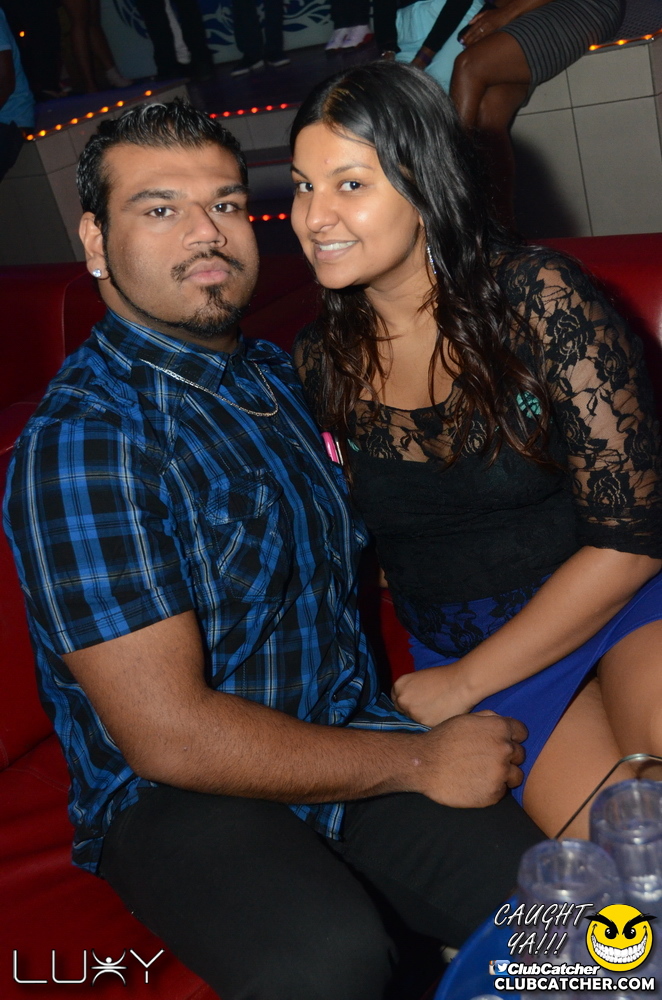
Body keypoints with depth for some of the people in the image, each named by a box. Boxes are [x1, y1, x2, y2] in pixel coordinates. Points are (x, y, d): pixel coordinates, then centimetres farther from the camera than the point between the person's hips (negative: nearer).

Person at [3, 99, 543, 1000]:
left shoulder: (277, 376, 10)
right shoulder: (81, 441, -15)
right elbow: (168, 733, -19)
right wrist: (418, 762, -13)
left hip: (351, 737, 6)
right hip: (175, 794, -5)